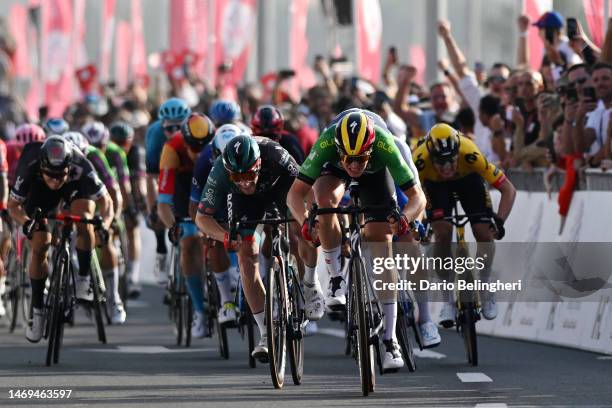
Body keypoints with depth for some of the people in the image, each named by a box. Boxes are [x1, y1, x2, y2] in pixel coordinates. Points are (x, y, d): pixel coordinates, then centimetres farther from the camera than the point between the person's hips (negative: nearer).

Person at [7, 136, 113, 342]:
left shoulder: (81, 169, -39)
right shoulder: (30, 170, -38)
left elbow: (105, 201, -26)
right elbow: (13, 205, -23)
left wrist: (104, 223, -46)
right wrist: (26, 222, -43)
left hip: (76, 186, -1)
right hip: (40, 189, 1)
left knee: (84, 222, -30)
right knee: (39, 247, -8)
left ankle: (83, 278, -13)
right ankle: (37, 309, 4)